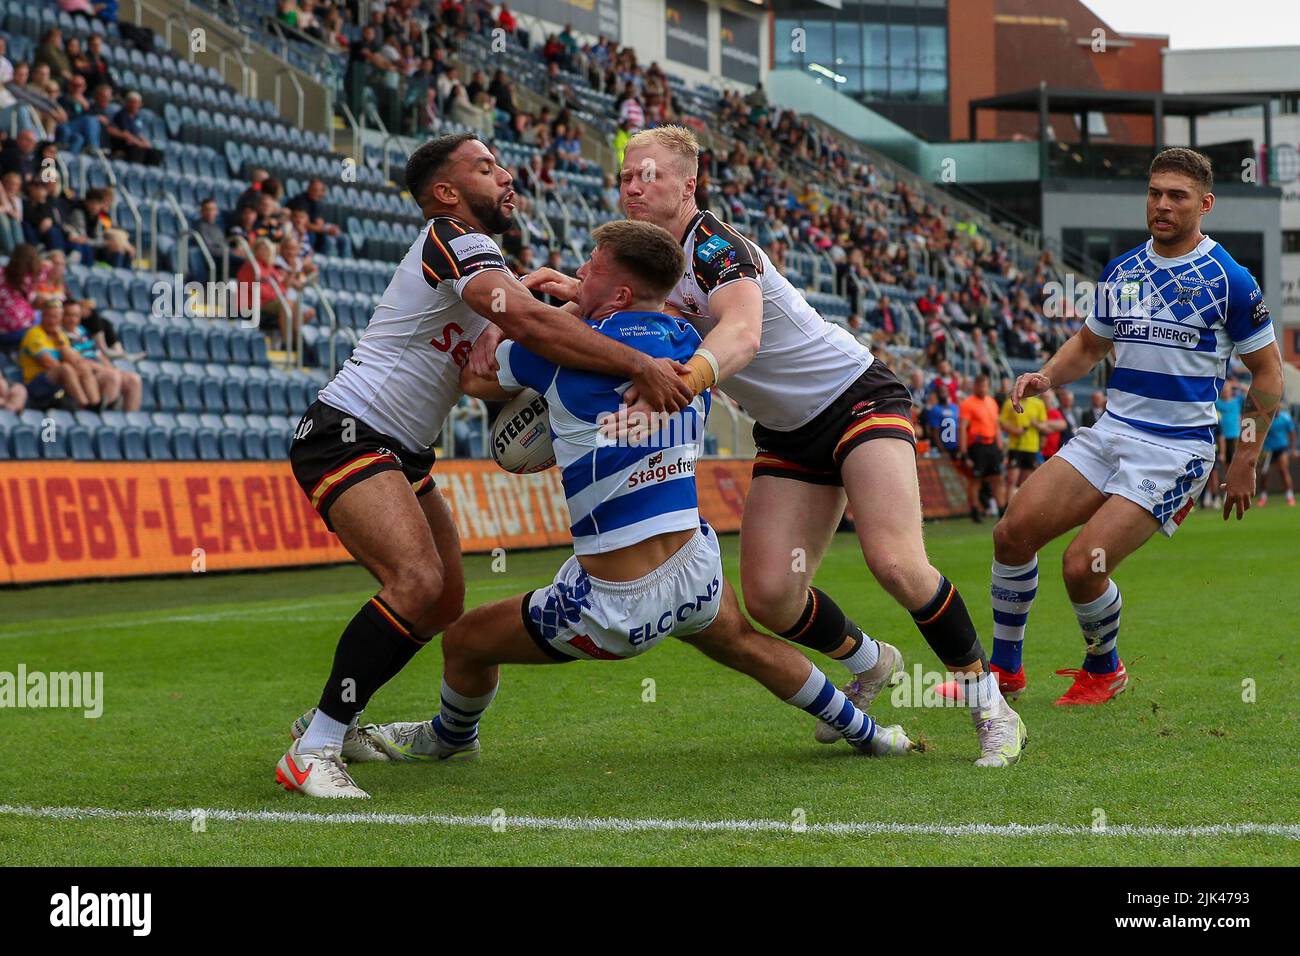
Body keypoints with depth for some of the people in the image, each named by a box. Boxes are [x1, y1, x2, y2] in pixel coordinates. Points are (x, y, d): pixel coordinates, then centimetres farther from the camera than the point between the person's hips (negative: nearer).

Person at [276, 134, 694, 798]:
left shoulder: (477, 256, 19)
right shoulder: (452, 241, -14)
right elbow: (528, 322, -30)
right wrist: (639, 366, -31)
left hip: (402, 452, 11)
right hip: (346, 435, -11)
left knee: (443, 604, 13)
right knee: (417, 580, -27)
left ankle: (331, 721, 27)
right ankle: (312, 750, -22)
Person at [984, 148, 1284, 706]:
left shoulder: (1230, 281, -6)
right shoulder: (1120, 272, 10)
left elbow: (1267, 373, 0)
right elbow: (1088, 345, 23)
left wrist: (1245, 462, -3)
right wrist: (1045, 376, 1)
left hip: (1175, 450, -6)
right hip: (1110, 431, 6)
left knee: (1083, 566, -18)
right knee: (1013, 532, -9)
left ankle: (1105, 671, 12)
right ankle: (1004, 669, 8)